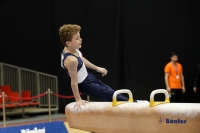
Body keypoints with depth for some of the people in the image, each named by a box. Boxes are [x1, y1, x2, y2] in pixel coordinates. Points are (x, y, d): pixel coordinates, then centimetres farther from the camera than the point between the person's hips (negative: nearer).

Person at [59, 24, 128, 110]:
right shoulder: (71, 60, -39)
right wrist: (78, 100, -22)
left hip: (88, 77, 9)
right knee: (110, 94, 3)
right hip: (84, 85, -9)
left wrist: (97, 68, 20)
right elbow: (74, 82, -30)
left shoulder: (74, 49, -11)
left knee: (108, 90, 21)